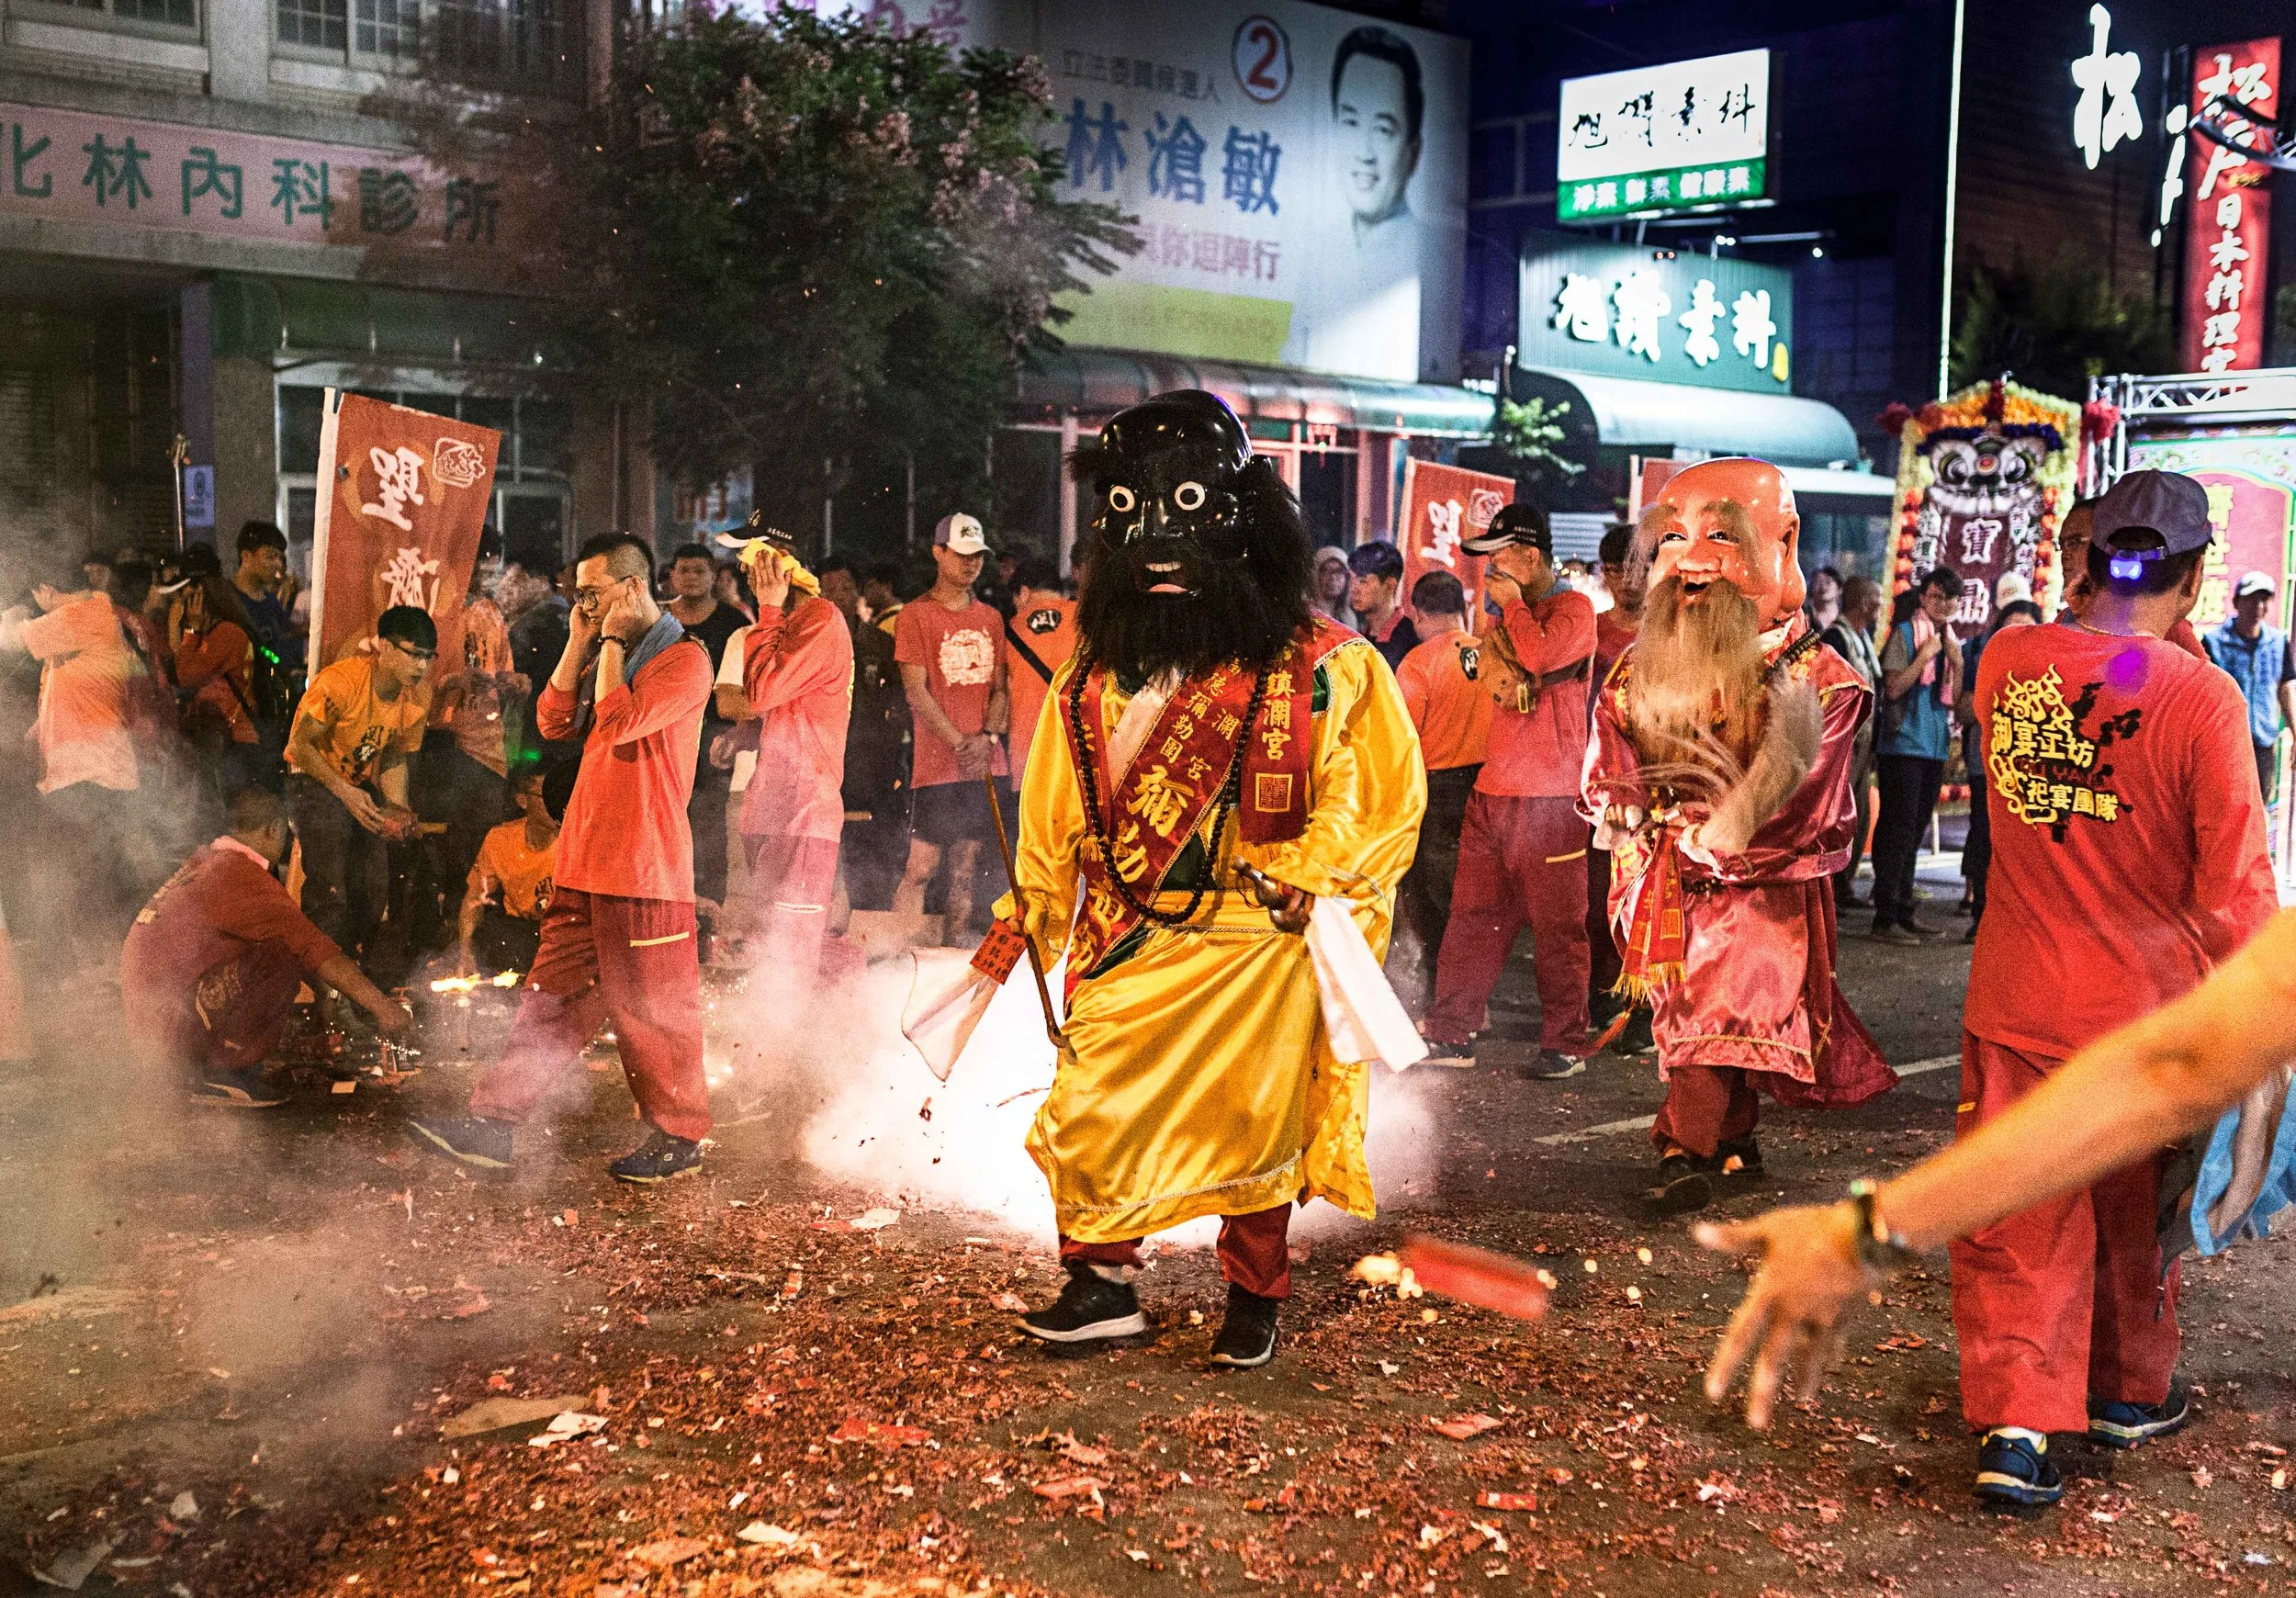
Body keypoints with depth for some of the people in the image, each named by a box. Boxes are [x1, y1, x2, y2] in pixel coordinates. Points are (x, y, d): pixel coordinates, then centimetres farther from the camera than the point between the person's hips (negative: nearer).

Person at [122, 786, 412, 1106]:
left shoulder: (203, 861, 16)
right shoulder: (243, 877, -14)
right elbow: (317, 951, -17)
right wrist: (381, 1006, -14)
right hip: (175, 1029, -9)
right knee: (285, 954, -15)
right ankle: (224, 1073, -10)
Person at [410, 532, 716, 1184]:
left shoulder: (683, 658, -9)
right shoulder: (607, 653, 19)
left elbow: (619, 722, -22)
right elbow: (554, 721, 13)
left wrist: (611, 641, -11)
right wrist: (580, 642, 6)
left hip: (646, 865, -8)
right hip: (586, 861, 8)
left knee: (651, 1008, 0)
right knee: (553, 995, 8)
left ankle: (680, 1136, 13)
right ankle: (494, 1126, 9)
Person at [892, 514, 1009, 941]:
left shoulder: (991, 619, 16)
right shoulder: (915, 616, 0)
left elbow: (1000, 687, 13)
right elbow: (916, 692, -7)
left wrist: (986, 736, -6)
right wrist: (959, 742, -14)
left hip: (985, 763, 5)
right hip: (936, 765, -5)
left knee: (966, 869, 6)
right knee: (920, 868, -7)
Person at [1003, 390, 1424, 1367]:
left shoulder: (1324, 670, -8)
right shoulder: (1096, 675, 4)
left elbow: (1386, 798, -4)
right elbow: (1055, 808, 14)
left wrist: (1312, 881, -15)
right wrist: (1026, 916, 16)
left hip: (1262, 946, -3)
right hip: (1132, 945, 3)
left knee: (1255, 1123, 9)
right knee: (1089, 1112, 1)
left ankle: (1254, 1299, 28)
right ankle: (1101, 1285, 21)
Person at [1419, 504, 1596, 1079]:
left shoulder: (1573, 607, -4)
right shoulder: (1501, 612, 18)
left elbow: (1541, 655, -20)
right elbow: (1489, 672, 17)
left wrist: (1511, 604, -6)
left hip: (1551, 796, -7)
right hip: (1493, 790, 7)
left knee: (1557, 926, -1)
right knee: (1472, 916, 7)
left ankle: (1565, 1045, 7)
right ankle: (1452, 1033, 13)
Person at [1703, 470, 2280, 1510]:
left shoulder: (2007, 661, -6)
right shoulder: (2201, 699, -19)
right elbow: (2233, 895, -17)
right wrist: (2258, 1015, -2)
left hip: (2015, 1003, 2)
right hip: (2150, 1014, -2)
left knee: (2016, 1221, 10)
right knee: (2136, 1216, 19)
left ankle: (2016, 1423, 4)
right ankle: (2131, 1395, 39)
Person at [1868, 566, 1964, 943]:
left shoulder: (1952, 641, 15)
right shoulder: (1904, 633, -5)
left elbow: (1954, 699, 12)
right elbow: (1893, 688, -13)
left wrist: (1957, 662, -1)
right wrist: (1925, 656, -16)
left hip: (1935, 745, 7)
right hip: (1903, 743, -7)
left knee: (1914, 830, 11)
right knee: (1898, 828, -9)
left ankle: (1904, 911, 17)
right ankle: (1885, 918, -8)